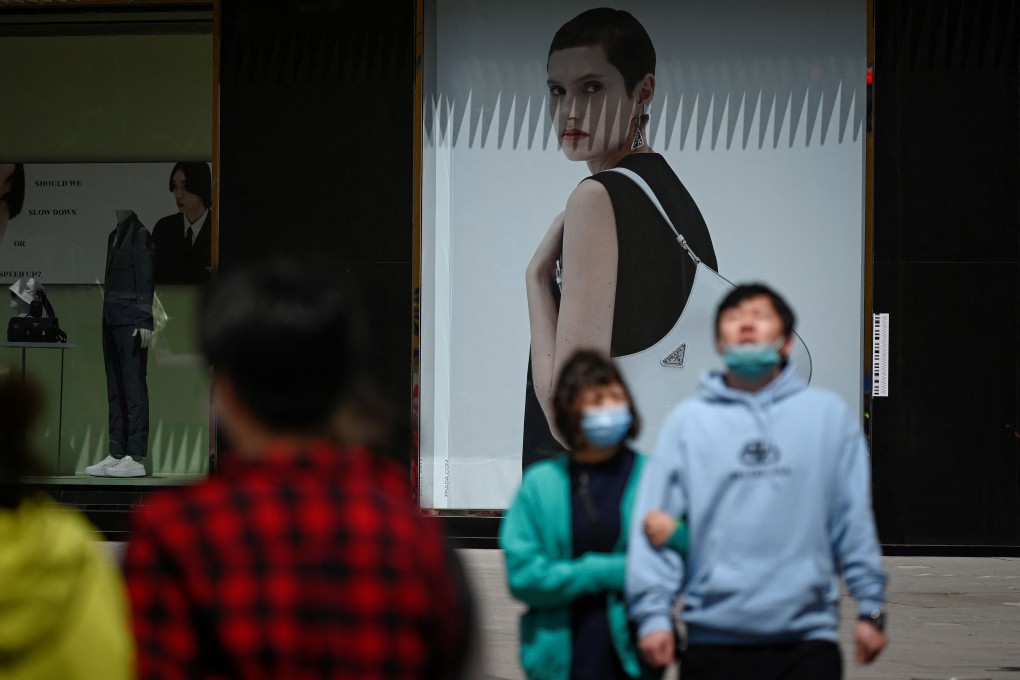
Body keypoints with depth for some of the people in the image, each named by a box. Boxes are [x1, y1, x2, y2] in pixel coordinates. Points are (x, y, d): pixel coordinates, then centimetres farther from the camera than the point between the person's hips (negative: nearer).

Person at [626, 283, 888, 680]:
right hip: (713, 642, 0)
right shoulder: (688, 421, 7)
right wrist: (653, 612, -7)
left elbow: (854, 520, 6)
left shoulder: (828, 414, 8)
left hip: (806, 638, 0)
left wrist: (870, 606, 2)